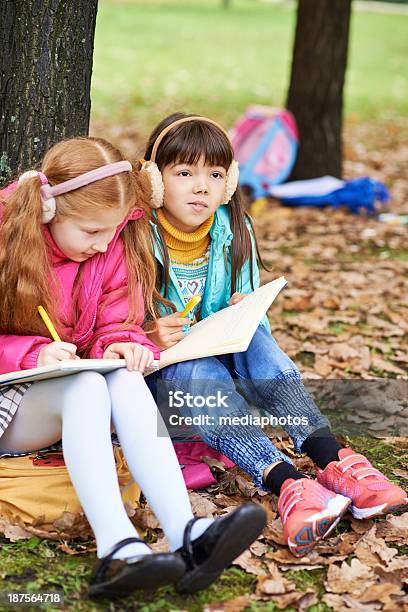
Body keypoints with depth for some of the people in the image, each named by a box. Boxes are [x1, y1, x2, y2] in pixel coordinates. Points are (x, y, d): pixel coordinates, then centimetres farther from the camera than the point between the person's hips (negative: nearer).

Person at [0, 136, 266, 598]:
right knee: (87, 387, -36)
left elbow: (117, 325, 4)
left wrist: (121, 345, -20)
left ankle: (185, 534, -49)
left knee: (126, 382, -32)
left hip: (76, 391, 4)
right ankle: (116, 549, -54)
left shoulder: (114, 250, 2)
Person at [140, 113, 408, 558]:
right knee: (199, 372, -36)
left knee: (255, 339, -27)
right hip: (155, 372, -4)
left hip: (223, 358, 4)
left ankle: (333, 459, -38)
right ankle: (286, 484, -53)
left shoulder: (234, 235, 0)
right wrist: (147, 337, -31)